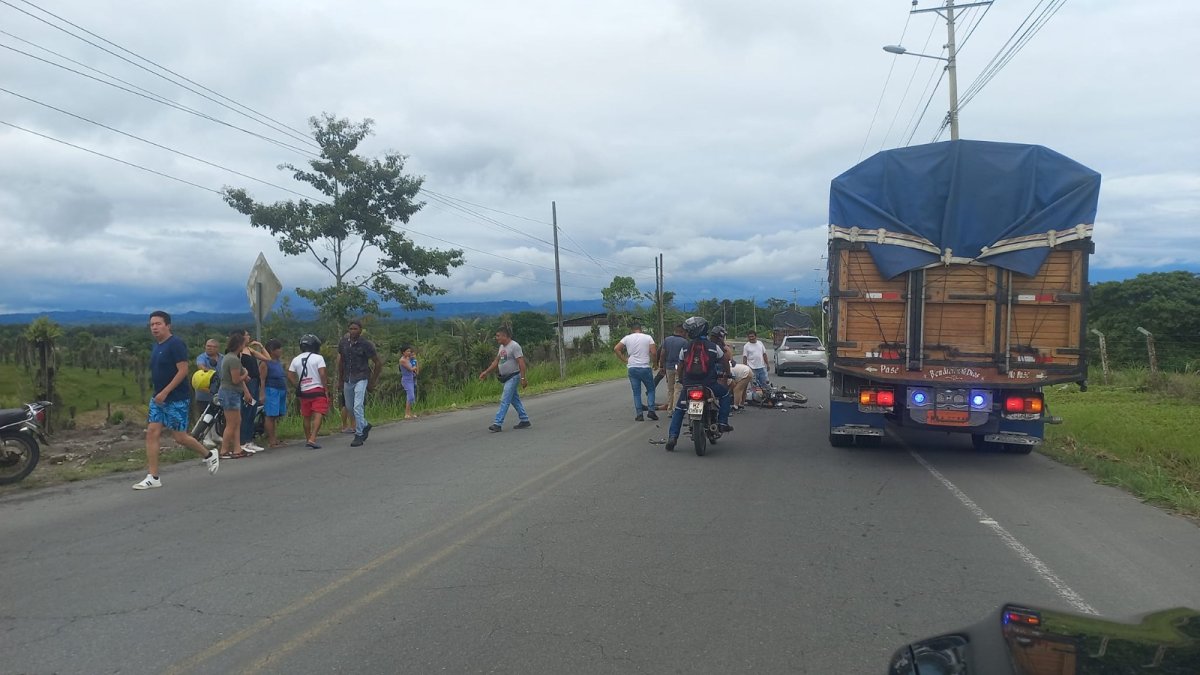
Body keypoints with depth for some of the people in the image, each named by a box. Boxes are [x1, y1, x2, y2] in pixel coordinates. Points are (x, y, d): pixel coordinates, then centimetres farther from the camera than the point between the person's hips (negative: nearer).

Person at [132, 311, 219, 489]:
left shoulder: (176, 343, -14)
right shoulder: (157, 346, 12)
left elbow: (183, 370, -21)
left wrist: (165, 392, -24)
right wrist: (159, 394, 18)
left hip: (177, 399, -8)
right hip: (159, 398, 8)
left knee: (179, 437, -2)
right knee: (152, 433, 0)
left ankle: (209, 455, 22)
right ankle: (153, 477, 4)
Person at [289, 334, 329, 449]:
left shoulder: (296, 359, 8)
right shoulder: (318, 358, -7)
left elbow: (290, 375, 5)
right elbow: (322, 374, -14)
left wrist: (298, 386, 12)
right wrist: (325, 388, -6)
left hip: (303, 391, 5)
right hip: (317, 390, -5)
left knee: (306, 417, 16)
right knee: (318, 415, -7)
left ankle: (308, 439, 25)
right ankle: (312, 439, -19)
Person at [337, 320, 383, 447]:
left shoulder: (366, 344, -11)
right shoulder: (343, 343, 3)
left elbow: (379, 363, -4)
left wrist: (373, 381, -3)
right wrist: (340, 379, 16)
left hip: (361, 379, -6)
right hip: (348, 380, 6)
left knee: (358, 406, -17)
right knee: (350, 407, 14)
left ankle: (359, 435, -10)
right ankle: (365, 425, 37)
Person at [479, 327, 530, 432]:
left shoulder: (514, 346, -17)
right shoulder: (502, 347, 12)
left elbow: (521, 363, -21)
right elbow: (496, 361, 19)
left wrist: (523, 378, -25)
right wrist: (485, 372, 14)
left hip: (513, 376, -9)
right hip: (506, 377, 9)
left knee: (505, 400, -10)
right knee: (515, 400, 13)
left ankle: (497, 424, -10)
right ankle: (524, 421, 21)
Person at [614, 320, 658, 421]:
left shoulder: (627, 338, 3)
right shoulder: (648, 338, -2)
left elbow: (616, 349, -4)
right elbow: (654, 353, -10)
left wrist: (624, 360, 2)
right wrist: (652, 361, 9)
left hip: (632, 368, 2)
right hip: (645, 368, -2)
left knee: (636, 393, 7)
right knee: (651, 389, 13)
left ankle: (639, 414, 4)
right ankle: (651, 411, 1)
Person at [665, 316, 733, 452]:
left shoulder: (685, 348, 4)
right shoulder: (713, 347, 0)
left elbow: (680, 367, 12)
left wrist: (681, 381, 29)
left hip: (689, 385, 2)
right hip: (709, 384, -1)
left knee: (678, 409, 16)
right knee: (725, 393, 26)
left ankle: (672, 437, 2)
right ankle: (723, 422, 16)